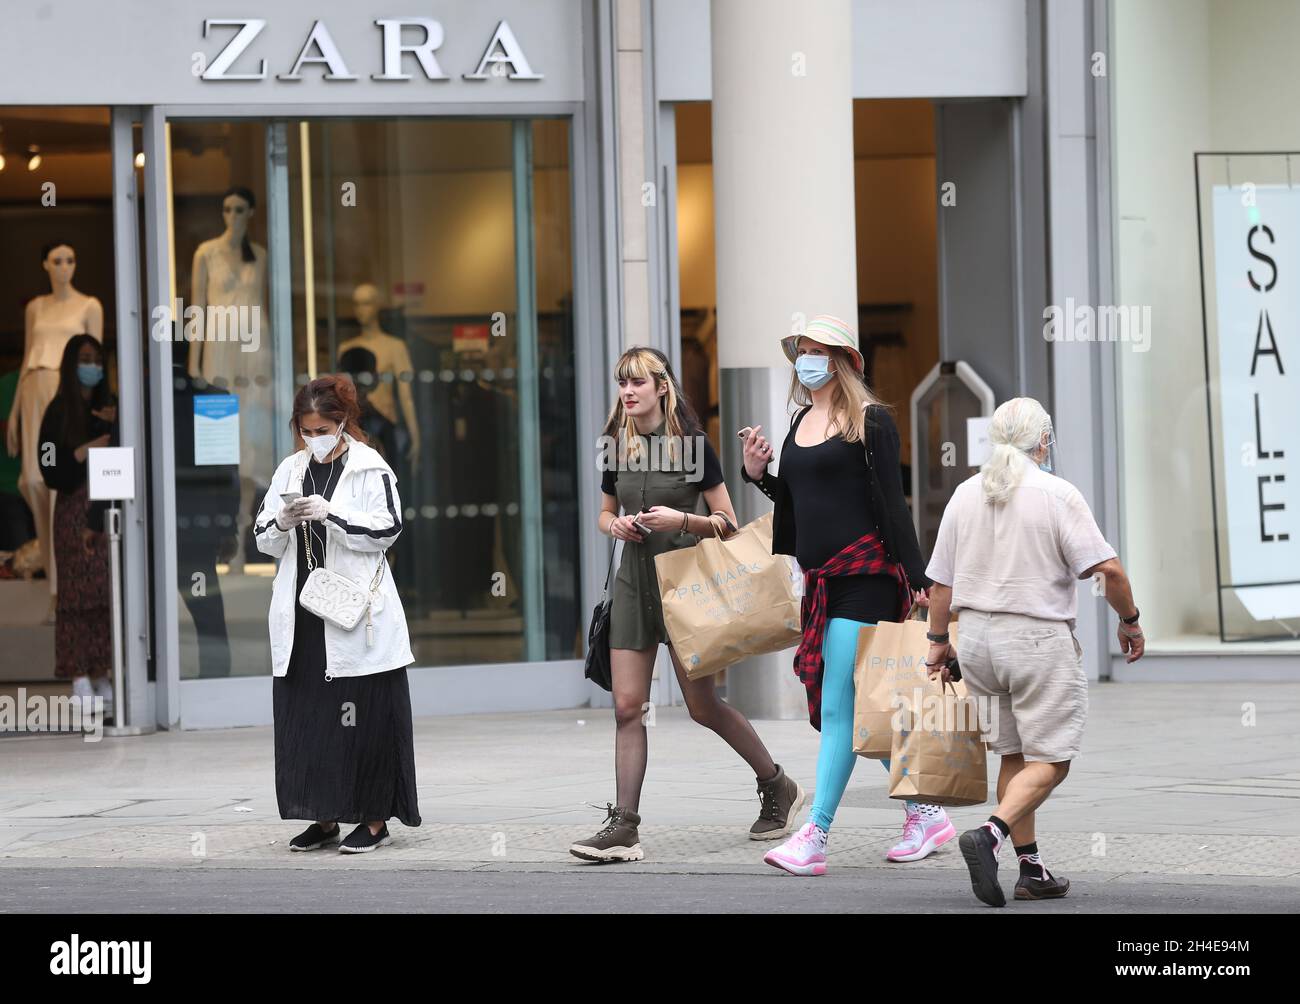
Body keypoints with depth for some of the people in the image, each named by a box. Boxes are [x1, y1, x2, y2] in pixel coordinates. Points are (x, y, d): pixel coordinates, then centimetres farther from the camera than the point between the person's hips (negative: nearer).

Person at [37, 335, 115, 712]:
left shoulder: (111, 408, 15)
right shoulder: (59, 413, 4)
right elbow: (50, 469, -3)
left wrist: (118, 424, -6)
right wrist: (84, 452, -14)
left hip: (110, 509, 3)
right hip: (75, 510, -3)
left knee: (107, 594, -1)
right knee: (78, 592, -8)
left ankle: (100, 678, 2)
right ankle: (80, 681, -10)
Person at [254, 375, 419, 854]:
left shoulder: (370, 469, -1)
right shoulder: (289, 471, 14)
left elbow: (386, 530, -9)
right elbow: (264, 540, 15)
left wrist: (331, 514, -18)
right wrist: (281, 524, -7)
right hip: (301, 617, 5)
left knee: (366, 719, -4)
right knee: (305, 717, 4)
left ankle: (375, 818, 3)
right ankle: (323, 816, 13)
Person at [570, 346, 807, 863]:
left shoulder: (692, 444, -7)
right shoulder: (618, 447, 6)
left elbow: (728, 522, -5)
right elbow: (605, 513, 19)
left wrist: (681, 520, -21)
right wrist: (615, 524, -3)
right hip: (634, 581, 5)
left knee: (703, 705, 1)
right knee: (627, 707, -3)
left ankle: (778, 786, 22)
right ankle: (623, 827, -4)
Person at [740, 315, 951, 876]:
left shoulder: (869, 421, -5)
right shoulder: (801, 422, 16)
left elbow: (891, 503, -9)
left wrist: (917, 579, -11)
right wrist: (758, 475, 8)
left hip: (865, 575, -8)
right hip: (821, 581, 8)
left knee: (839, 708, -11)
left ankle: (813, 838, -14)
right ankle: (926, 817, 19)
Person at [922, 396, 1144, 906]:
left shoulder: (965, 495, 6)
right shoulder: (1057, 495, -10)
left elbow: (941, 582, 9)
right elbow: (1107, 568, -14)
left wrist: (938, 643, 20)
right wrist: (1129, 621, 0)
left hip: (976, 636, 6)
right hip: (1039, 637, -6)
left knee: (1013, 754, 16)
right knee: (1049, 759, -1)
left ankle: (1031, 869, 15)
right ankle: (991, 835, -23)